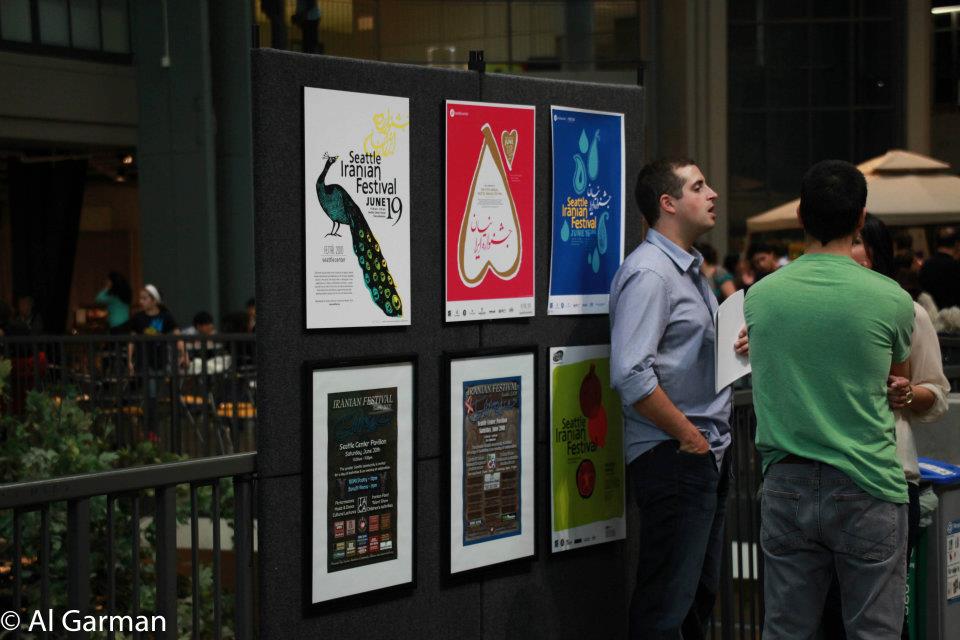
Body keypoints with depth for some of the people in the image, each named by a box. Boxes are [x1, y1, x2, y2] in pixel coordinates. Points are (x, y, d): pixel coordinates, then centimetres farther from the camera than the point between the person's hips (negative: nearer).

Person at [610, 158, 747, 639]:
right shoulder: (648, 273, -15)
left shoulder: (692, 270, 16)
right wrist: (689, 437, -18)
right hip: (671, 456, -10)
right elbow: (630, 374, -24)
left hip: (709, 455, 10)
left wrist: (737, 345, 5)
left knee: (700, 594, 16)